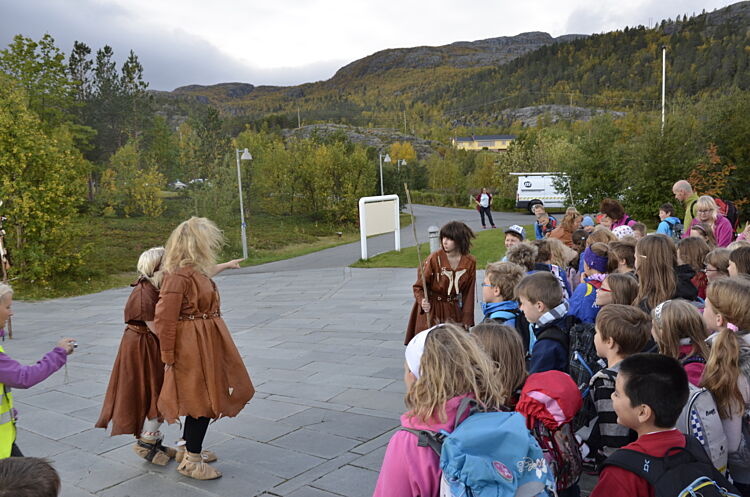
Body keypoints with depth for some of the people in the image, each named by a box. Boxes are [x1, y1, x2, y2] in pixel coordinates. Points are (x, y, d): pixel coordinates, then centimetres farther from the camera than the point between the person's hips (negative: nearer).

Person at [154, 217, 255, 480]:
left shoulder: (196, 271, 8)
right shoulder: (178, 276, -22)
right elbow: (164, 320, -21)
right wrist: (168, 358, -16)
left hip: (206, 345, 10)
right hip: (193, 348, -10)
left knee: (203, 399, 19)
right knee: (202, 402, 1)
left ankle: (190, 449, 37)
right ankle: (191, 462, 17)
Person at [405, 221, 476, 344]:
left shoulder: (470, 262, -5)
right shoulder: (434, 258, -16)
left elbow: (468, 293, 3)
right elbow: (418, 286, -8)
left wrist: (467, 320, 3)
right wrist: (422, 301, -29)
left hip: (453, 309, 3)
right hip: (431, 310, -3)